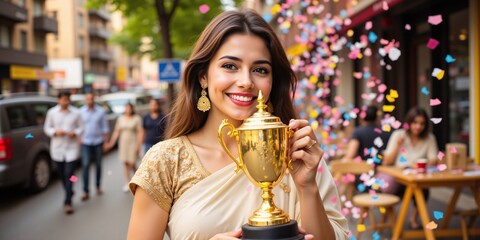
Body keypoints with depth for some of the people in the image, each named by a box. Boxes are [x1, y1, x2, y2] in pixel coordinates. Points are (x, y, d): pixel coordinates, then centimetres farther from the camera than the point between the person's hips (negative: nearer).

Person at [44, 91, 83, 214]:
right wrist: (55, 132, -13)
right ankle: (69, 193, 37)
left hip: (71, 147, -2)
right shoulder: (52, 112, 1)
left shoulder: (76, 113, -1)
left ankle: (67, 202, -5)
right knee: (62, 174, 12)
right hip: (57, 148, 2)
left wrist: (75, 133, -15)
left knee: (69, 174, -9)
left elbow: (81, 127, 6)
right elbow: (47, 128, 6)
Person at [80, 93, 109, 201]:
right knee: (85, 165, -9)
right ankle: (86, 192, -7)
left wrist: (106, 141, 1)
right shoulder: (81, 111, -2)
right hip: (86, 143, -1)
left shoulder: (101, 111, 0)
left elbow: (105, 127, 3)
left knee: (98, 165, 12)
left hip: (98, 142, 1)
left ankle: (98, 186, 30)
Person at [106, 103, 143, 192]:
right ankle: (127, 183, 11)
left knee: (131, 163, -6)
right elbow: (116, 132, 7)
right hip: (123, 143, 3)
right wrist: (111, 143, 1)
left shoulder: (137, 118, -4)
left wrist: (138, 145, -12)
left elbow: (140, 132, -6)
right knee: (125, 163, 4)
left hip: (133, 142, -3)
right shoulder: (120, 118, 6)